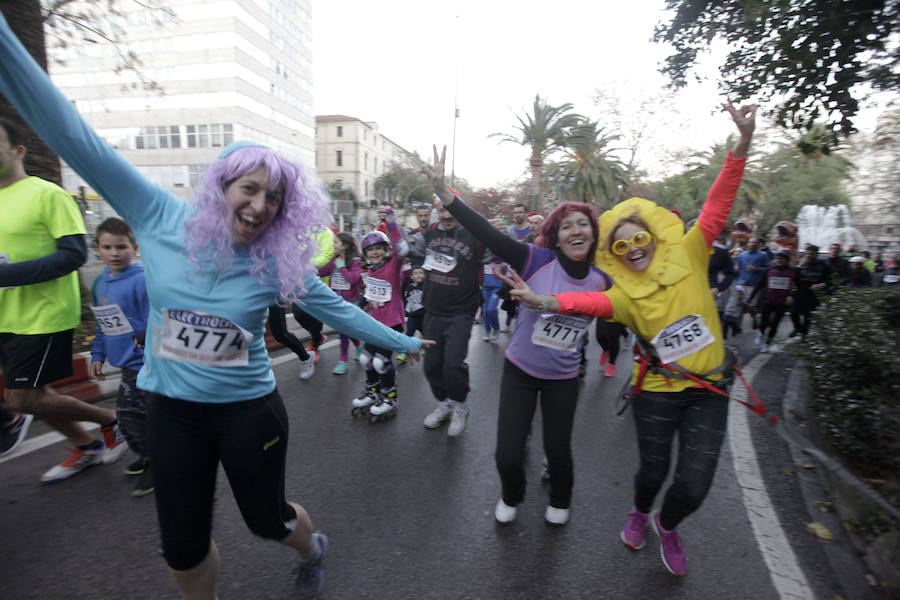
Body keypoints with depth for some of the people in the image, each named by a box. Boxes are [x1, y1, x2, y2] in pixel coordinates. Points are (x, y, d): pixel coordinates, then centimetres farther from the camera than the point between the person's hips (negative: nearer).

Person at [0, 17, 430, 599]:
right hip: (172, 409, 2)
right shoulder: (162, 220, -9)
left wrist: (403, 341, 0)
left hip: (248, 409, -2)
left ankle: (314, 551, 52)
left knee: (268, 519, 16)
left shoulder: (280, 262, -13)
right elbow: (80, 142, -11)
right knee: (182, 545, 15)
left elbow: (338, 310, -5)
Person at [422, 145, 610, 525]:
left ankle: (560, 501, 49)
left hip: (563, 379, 2)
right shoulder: (537, 260, -17)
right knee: (507, 454, 2)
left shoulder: (602, 281, -5)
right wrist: (444, 193, -38)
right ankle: (511, 497, 40)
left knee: (558, 450, 13)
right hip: (519, 371, -2)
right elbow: (488, 234, -29)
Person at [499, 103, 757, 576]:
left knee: (693, 488, 0)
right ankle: (640, 514, 48)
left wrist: (743, 142, -18)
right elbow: (591, 302, -30)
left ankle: (667, 525, 37)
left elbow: (717, 206, -9)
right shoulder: (624, 292, -10)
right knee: (653, 470, 9)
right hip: (657, 391, -1)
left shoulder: (687, 256, -3)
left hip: (707, 390, 1)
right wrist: (550, 302, -51)